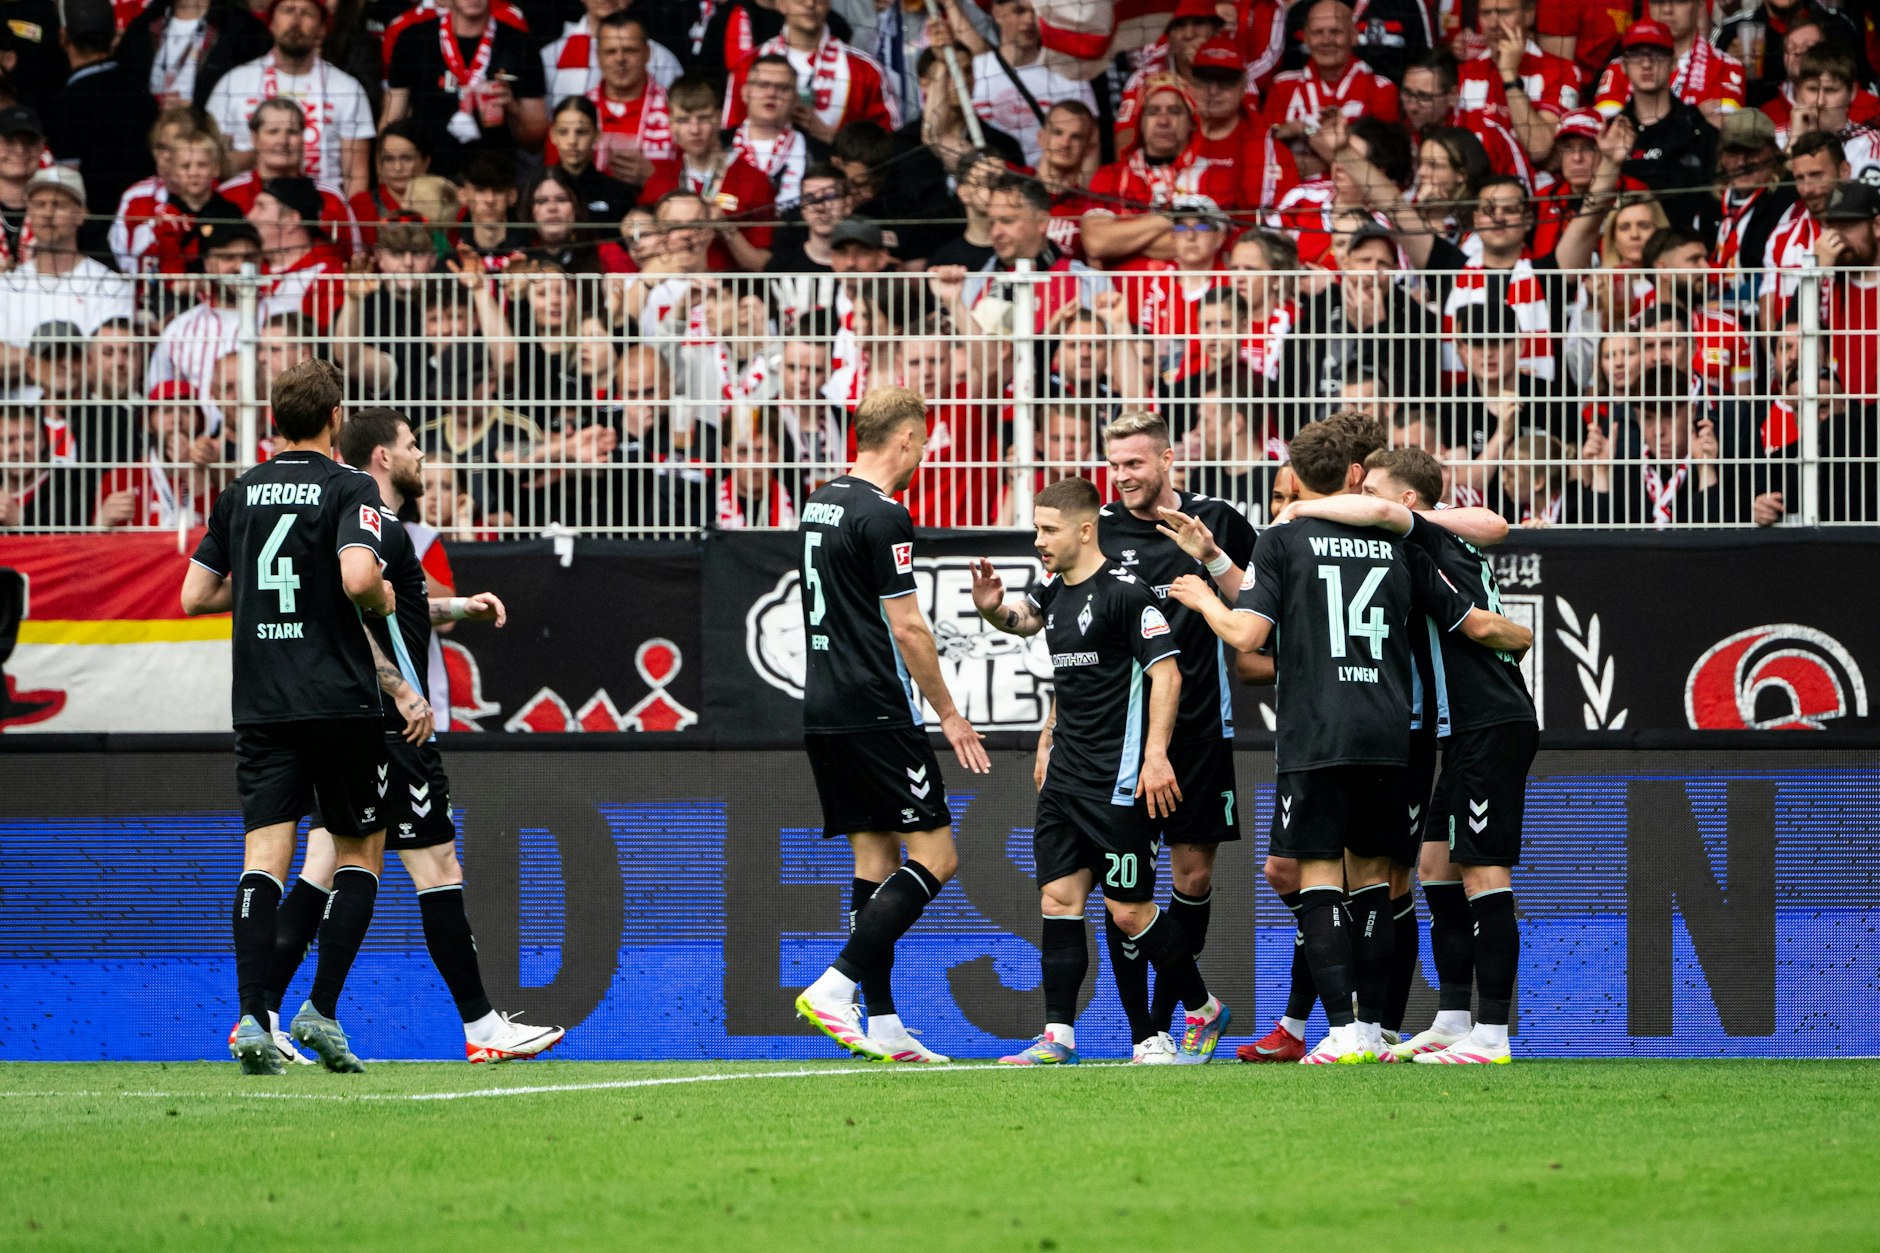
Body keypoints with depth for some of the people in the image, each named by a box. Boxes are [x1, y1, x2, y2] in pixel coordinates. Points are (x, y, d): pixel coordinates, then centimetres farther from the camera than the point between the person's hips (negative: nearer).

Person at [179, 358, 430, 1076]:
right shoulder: (348, 489, -6)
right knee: (359, 853, 10)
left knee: (264, 854, -2)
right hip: (340, 702, -4)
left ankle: (252, 1019, -16)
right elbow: (359, 578, -23)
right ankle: (322, 1011, -1)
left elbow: (195, 596, 12)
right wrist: (385, 600, -1)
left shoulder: (240, 494, 9)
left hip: (261, 706, 4)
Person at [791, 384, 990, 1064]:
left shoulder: (820, 503, 14)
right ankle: (836, 987, -14)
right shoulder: (883, 516, -14)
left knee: (874, 856, 10)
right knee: (934, 856, -5)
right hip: (876, 714, -9)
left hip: (823, 710, 9)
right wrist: (947, 713, -5)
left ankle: (882, 1026, 7)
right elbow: (906, 627, -15)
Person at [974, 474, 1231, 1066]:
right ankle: (1058, 1035, 0)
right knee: (1059, 897, 1)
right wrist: (994, 608, 3)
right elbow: (1023, 618, 28)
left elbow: (1166, 671, -16)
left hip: (1118, 781, -8)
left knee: (1130, 910, -3)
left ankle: (1204, 1011, 15)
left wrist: (1155, 755, -22)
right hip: (1066, 774, 8)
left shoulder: (1123, 592, -13)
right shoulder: (1056, 590, 11)